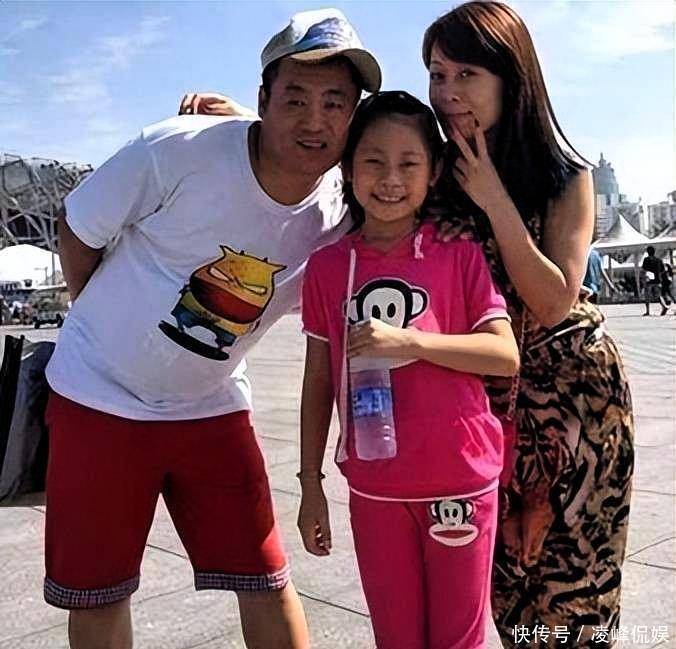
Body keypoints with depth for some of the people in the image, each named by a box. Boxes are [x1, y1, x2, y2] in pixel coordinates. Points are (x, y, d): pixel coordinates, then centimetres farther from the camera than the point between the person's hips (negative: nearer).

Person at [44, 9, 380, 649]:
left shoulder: (340, 214, -9)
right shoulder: (178, 150, -22)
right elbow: (78, 229, -7)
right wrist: (104, 322, 4)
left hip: (213, 408, 3)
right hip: (100, 399, -2)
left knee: (266, 583, 6)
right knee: (95, 595, 10)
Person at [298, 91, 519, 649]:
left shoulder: (459, 252, -4)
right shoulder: (326, 266, 2)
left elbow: (506, 354, -10)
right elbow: (319, 381, 6)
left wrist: (411, 340, -22)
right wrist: (311, 484, 7)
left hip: (460, 481, -2)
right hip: (374, 487, 2)